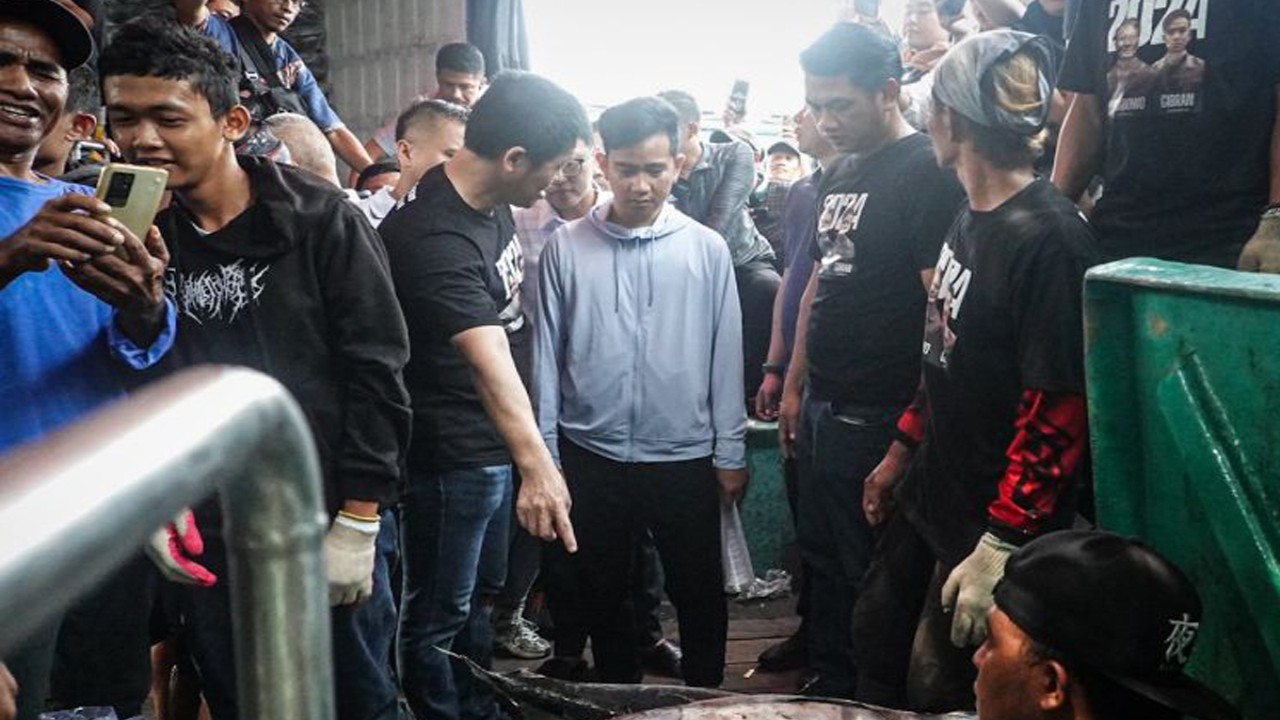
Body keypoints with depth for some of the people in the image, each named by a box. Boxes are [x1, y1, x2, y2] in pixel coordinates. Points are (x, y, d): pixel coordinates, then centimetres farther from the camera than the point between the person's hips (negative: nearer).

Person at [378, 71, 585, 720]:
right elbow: (489, 361, -45)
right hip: (448, 453, -10)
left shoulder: (492, 202, -1)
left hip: (493, 446, 10)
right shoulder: (434, 238, -30)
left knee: (480, 597, 24)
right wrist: (536, 464, -54)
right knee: (439, 615, 8)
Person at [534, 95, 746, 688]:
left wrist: (731, 454, 1)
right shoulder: (565, 248, -2)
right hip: (591, 457, 1)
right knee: (601, 596, 15)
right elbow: (547, 355, 2)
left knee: (700, 596, 10)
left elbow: (725, 356, 1)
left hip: (685, 459, 0)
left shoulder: (707, 250, -2)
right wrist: (544, 453, 1)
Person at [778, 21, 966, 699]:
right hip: (821, 406, 9)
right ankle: (828, 682, 31)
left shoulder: (927, 174, -14)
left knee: (867, 571, 3)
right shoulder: (837, 175, 13)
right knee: (821, 556, 17)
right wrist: (794, 385, 18)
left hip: (875, 414, -9)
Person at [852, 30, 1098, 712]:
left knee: (937, 694, 4)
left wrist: (1002, 545, -25)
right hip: (927, 499, 9)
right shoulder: (971, 219, 7)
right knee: (875, 644, 19)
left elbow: (1058, 411, -25)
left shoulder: (1049, 237, -23)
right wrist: (901, 451, 21)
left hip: (989, 522, -9)